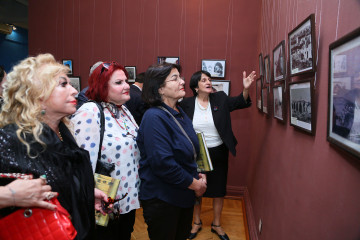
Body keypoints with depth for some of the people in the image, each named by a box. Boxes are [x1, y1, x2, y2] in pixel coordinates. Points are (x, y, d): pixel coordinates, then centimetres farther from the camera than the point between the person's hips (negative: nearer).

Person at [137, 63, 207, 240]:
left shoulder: (179, 113, 6)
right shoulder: (154, 117, -22)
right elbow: (163, 163, -28)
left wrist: (198, 175, 2)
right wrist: (194, 184, -16)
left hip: (185, 195, 8)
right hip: (162, 200, -8)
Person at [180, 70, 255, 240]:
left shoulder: (220, 98, -3)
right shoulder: (186, 104, -6)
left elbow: (239, 102, -15)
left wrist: (246, 89, -33)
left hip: (218, 153, 1)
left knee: (219, 190, 13)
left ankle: (216, 225, 36)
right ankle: (197, 222, 39)